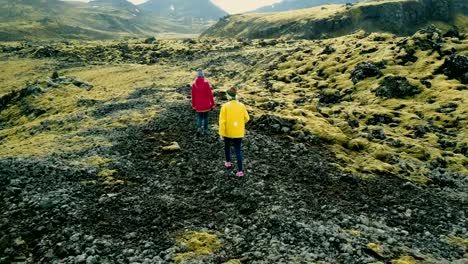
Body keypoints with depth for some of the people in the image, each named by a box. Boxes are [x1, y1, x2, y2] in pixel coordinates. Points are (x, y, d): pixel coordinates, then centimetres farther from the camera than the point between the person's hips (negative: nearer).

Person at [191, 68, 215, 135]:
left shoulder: (194, 84, -4)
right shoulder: (206, 83, -12)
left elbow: (193, 96, 1)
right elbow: (210, 94, -10)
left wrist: (193, 106, 10)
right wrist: (212, 104, 0)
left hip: (198, 105, 2)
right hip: (206, 105, -2)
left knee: (200, 117, 14)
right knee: (205, 117, 14)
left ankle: (199, 128, -9)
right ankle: (205, 130, 17)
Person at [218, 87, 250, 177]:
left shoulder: (225, 106, -14)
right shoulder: (241, 106, -6)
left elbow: (222, 121, -15)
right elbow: (246, 118, 1)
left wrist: (221, 133, -7)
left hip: (227, 131, -1)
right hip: (238, 132, 1)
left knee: (227, 146, 26)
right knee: (238, 150, 6)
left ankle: (228, 163, 40)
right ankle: (240, 170, 0)